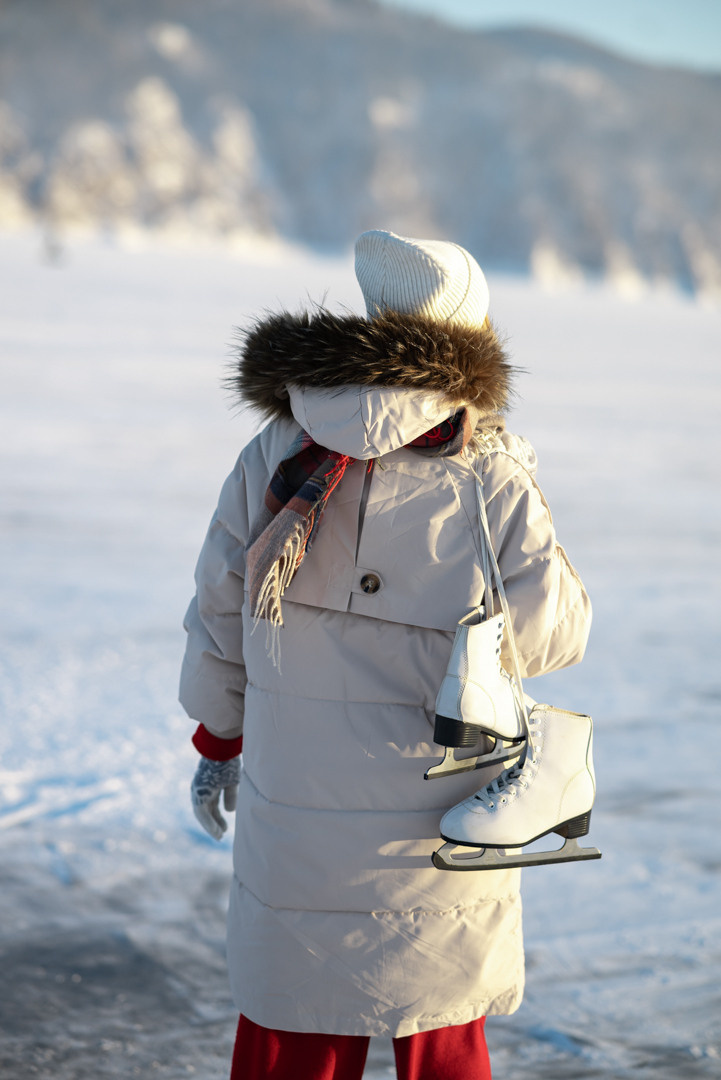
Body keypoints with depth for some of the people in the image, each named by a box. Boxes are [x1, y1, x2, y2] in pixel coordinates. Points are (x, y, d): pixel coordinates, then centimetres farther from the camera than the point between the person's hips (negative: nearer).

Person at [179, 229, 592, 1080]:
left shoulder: (272, 461, -7)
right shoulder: (491, 485, -13)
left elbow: (220, 620, 1)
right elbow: (553, 635, -5)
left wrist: (218, 738, 16)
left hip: (294, 818, 1)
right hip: (437, 830, -1)